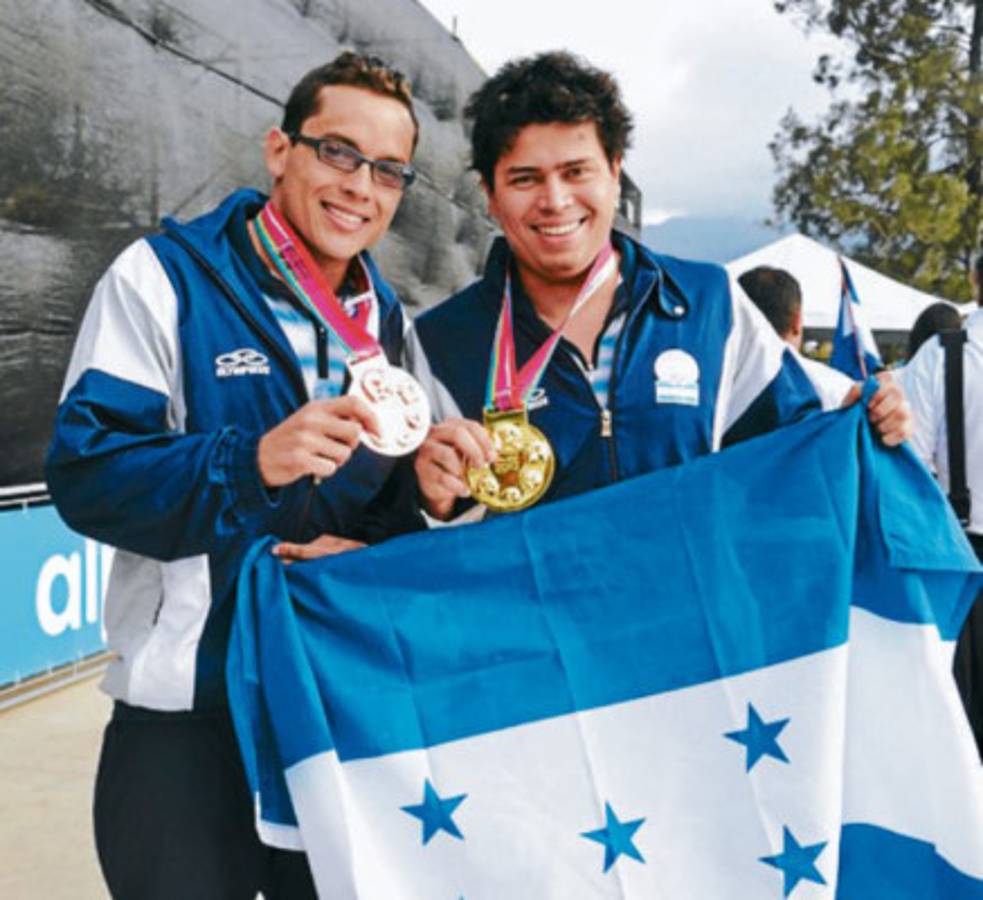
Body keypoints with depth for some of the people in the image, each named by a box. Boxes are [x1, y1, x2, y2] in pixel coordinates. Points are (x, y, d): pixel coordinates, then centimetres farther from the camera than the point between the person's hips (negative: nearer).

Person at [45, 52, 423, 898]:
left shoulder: (389, 319, 9)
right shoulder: (166, 277, -8)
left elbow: (402, 503, 11)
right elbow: (84, 471, -16)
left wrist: (372, 549, -11)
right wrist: (250, 461, -31)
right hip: (188, 707, -4)